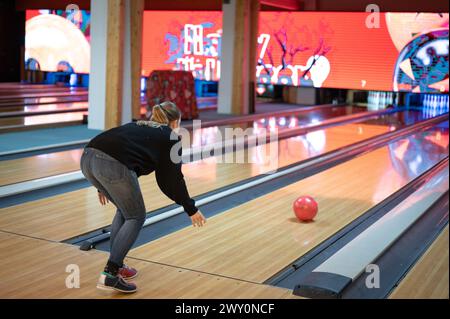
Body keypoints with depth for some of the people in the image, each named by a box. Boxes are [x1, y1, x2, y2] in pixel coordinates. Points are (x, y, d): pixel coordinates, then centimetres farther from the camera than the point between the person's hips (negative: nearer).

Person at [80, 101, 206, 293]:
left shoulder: (138, 125, 36)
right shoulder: (171, 138, 20)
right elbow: (172, 179, 17)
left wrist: (104, 186, 46)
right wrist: (191, 209, 26)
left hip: (88, 157, 7)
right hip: (112, 165, -7)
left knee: (124, 209, 27)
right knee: (135, 217, 13)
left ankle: (116, 265, 31)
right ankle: (110, 275, 5)